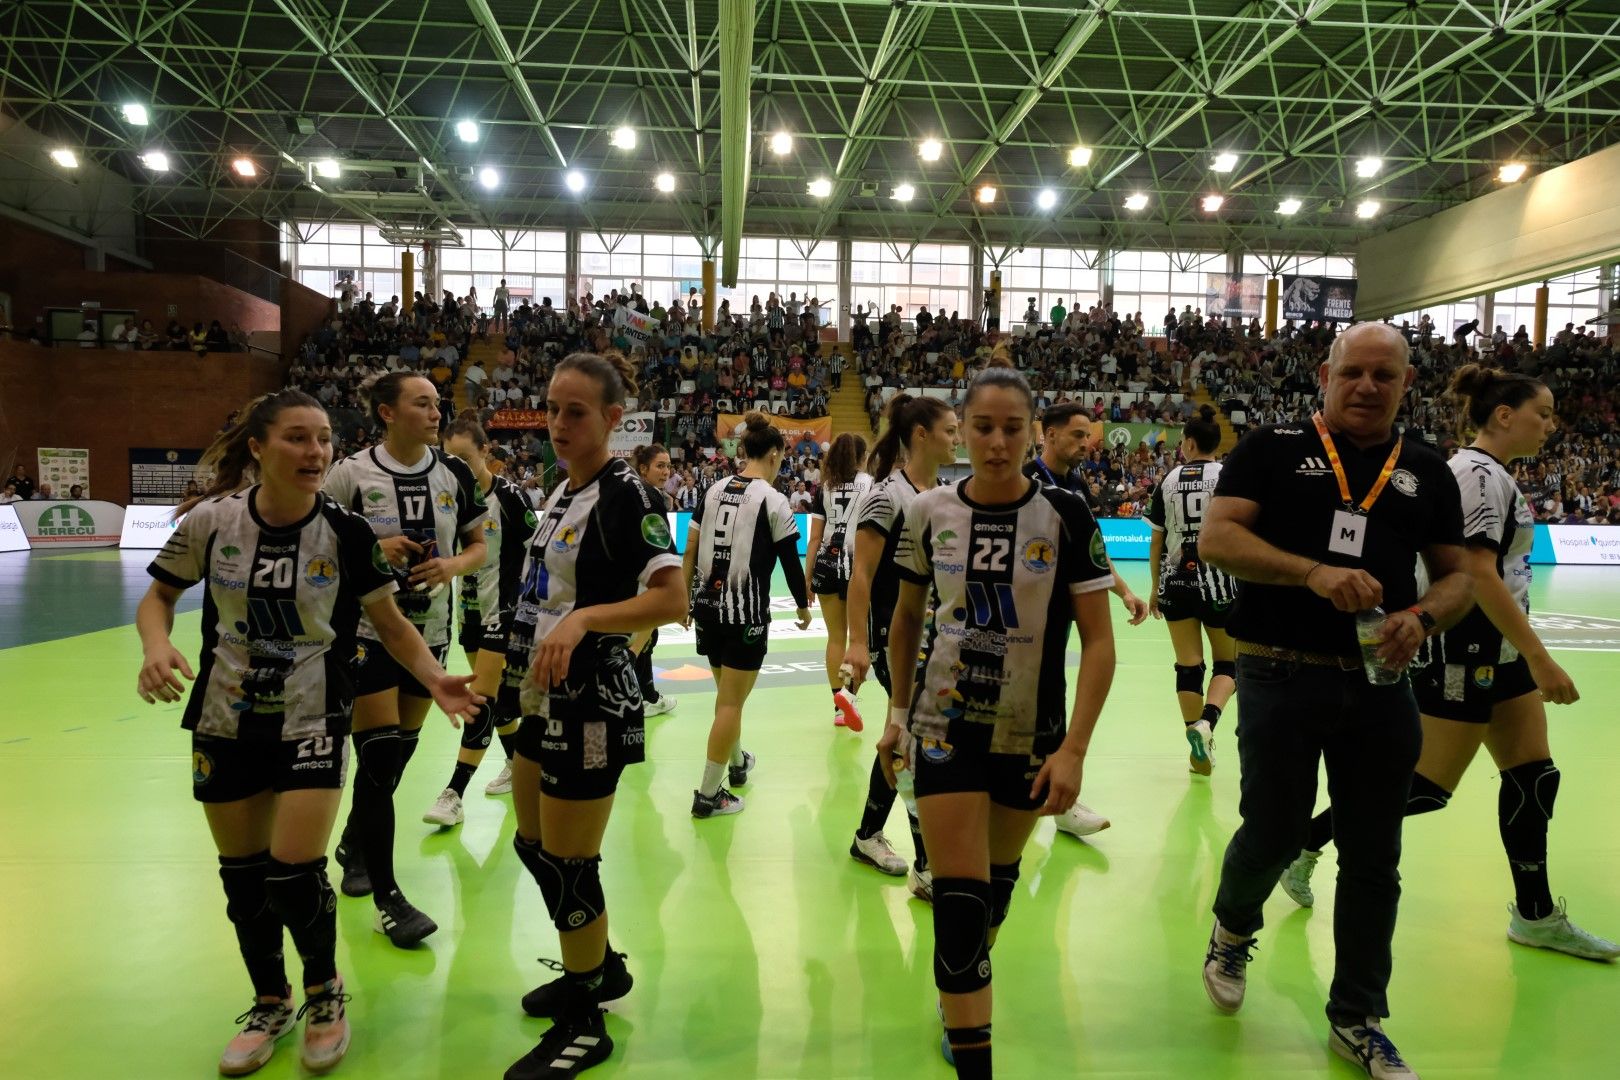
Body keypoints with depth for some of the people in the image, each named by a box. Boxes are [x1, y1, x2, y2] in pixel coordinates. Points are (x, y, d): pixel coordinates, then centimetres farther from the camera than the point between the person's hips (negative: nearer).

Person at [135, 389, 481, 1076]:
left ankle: (324, 989, 23)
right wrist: (156, 644, -15)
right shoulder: (210, 521, -10)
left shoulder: (346, 533, -13)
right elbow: (159, 595, 6)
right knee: (242, 876, 12)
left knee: (294, 876, -9)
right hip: (225, 722, 3)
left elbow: (391, 624, -4)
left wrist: (435, 679, -20)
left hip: (312, 723, -2)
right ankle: (271, 1003, 38)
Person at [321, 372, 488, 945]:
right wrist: (371, 550, -19)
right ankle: (386, 896, 5)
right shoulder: (352, 473, -9)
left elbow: (479, 546, 7)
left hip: (430, 632, 4)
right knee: (380, 756, -7)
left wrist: (453, 566, -13)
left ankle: (355, 844, 42)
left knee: (400, 753, 16)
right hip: (369, 631, -4)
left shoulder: (453, 473, 0)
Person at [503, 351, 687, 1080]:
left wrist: (582, 618, -35)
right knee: (533, 846, 20)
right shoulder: (562, 491, 10)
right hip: (545, 698, 9)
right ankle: (601, 967, 41)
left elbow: (671, 601, -25)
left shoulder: (624, 493, -16)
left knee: (567, 868, 1)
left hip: (591, 702, -9)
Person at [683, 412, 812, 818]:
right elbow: (791, 561, -6)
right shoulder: (772, 500, -10)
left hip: (708, 607, 6)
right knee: (732, 702, 2)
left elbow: (690, 551, 7)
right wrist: (803, 606, 9)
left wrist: (684, 597, 17)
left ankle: (737, 762, 42)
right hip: (745, 613, -6)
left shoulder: (714, 491, 5)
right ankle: (708, 795, 5)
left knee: (727, 693, 22)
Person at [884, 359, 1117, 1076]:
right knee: (959, 903, -5)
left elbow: (1099, 641, -10)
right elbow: (905, 620, 8)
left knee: (998, 881, 19)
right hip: (945, 727, 0)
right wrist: (898, 714, 11)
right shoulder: (930, 513, -5)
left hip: (1031, 736, 1)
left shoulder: (1064, 517, -11)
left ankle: (963, 1002, 46)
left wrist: (1074, 748, -16)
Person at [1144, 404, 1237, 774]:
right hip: (1219, 582, -2)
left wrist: (1155, 588, 15)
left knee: (1188, 666, 7)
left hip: (1176, 581, 2)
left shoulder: (1169, 480, 3)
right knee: (1228, 662, 11)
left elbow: (1156, 541, 6)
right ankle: (1206, 722, -14)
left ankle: (1199, 750, 11)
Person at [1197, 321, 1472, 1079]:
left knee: (1373, 858, 10)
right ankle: (1232, 930, 37)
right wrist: (1314, 572, -24)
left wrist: (1423, 617, -11)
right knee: (1274, 833, 3)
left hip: (1381, 687, 4)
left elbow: (1458, 576, 11)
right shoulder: (1272, 450, 0)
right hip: (1281, 677, -3)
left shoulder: (1428, 473, 10)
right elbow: (1215, 539, -11)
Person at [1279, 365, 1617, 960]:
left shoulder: (1491, 473, 14)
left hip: (1500, 651, 10)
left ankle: (1536, 916, 22)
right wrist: (1540, 659, -24)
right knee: (1427, 784, -4)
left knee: (1534, 774, 11)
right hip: (1466, 649, -10)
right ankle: (1307, 841, 9)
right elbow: (1479, 574, -24)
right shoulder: (1481, 473, -16)